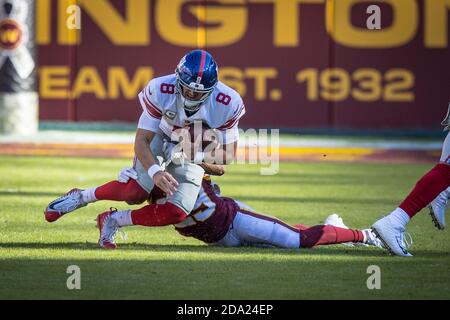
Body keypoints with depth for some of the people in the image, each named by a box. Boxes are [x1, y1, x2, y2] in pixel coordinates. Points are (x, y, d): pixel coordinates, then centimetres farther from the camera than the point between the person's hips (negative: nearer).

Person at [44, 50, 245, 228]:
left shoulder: (228, 104, -31)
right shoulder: (159, 91, -32)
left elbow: (228, 155, -19)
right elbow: (142, 141, -28)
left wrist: (200, 157, -39)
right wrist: (155, 172, -47)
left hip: (196, 153, 1)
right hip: (160, 138, -1)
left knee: (178, 212, -18)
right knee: (137, 193, -24)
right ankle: (81, 197, 3)